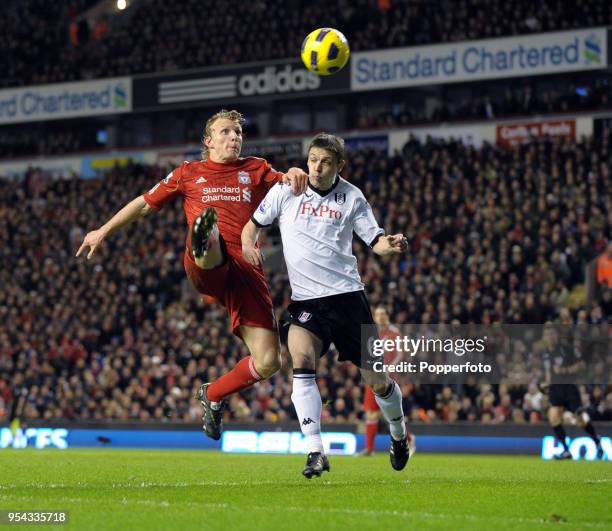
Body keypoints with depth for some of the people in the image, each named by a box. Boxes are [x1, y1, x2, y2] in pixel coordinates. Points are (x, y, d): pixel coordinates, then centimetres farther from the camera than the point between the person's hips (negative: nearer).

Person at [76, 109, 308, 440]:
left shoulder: (256, 170, 23)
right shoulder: (189, 173, 22)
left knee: (268, 362, -7)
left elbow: (295, 189, 16)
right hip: (206, 267, -2)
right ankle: (201, 240, -76)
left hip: (246, 270, 2)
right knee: (210, 224, -39)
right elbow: (146, 203, 31)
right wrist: (103, 231, 33)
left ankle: (213, 395, 18)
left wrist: (296, 174, -9)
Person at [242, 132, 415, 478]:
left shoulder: (352, 197, 2)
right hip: (305, 298, 0)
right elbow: (254, 224, 10)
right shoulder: (286, 190, 2)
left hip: (346, 294, 0)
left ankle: (399, 434, 35)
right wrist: (248, 243, -12)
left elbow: (375, 240, 6)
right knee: (301, 362, -25)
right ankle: (316, 453, -23)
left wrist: (392, 245, -16)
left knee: (377, 380, 4)